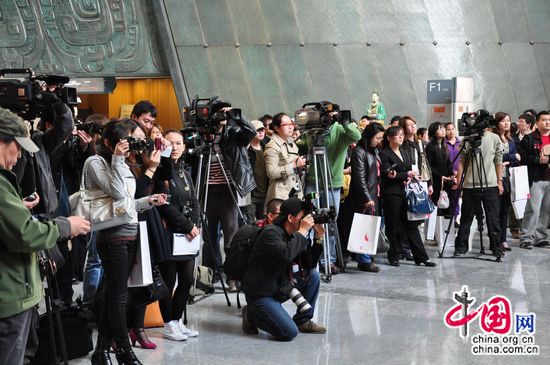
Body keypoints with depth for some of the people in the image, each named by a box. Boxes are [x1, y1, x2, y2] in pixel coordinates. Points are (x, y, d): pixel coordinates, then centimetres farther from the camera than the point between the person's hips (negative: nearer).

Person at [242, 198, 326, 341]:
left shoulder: (292, 236, 7)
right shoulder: (270, 233, -19)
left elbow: (309, 264, 8)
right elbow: (285, 254, -38)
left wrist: (318, 239, -3)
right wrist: (302, 231, -27)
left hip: (280, 288, 9)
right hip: (260, 295, -9)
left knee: (313, 275, -1)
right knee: (289, 332, -19)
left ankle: (303, 321, 10)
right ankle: (252, 315, 4)